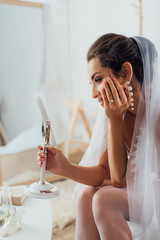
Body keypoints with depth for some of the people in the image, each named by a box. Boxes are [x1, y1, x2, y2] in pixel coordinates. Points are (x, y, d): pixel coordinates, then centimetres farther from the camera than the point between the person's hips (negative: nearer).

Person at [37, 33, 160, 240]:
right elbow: (105, 172, -8)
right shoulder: (119, 111, -7)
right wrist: (65, 168, -23)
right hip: (140, 191, 6)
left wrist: (115, 121, -25)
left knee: (105, 199, -24)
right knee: (87, 195, -13)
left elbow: (120, 179, -21)